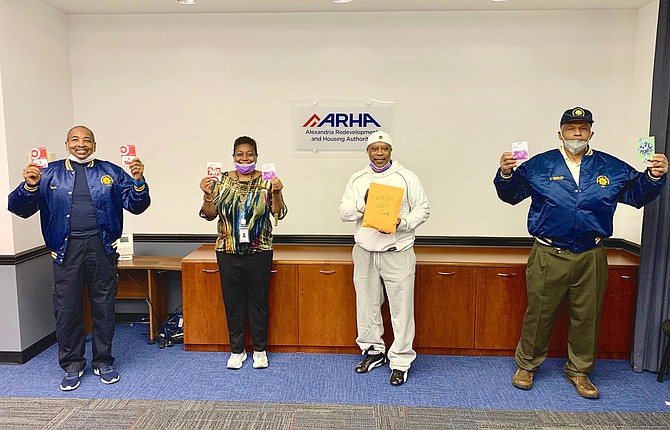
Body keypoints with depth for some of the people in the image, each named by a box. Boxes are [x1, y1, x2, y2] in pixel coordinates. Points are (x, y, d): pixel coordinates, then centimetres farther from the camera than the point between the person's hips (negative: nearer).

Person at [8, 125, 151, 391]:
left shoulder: (111, 173, 6)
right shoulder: (49, 174, 7)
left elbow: (136, 205, 2)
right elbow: (20, 209, 4)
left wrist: (138, 182, -16)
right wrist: (29, 186, -15)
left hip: (102, 247, 0)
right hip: (66, 249, 0)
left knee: (104, 306, 8)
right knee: (67, 309, 7)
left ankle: (103, 362, 24)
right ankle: (72, 365, 25)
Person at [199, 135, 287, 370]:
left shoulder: (266, 181, -3)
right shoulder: (222, 180, 2)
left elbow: (279, 214, -8)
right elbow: (209, 215, 1)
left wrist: (276, 192, -25)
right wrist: (207, 194, -16)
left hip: (259, 252, -2)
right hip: (228, 252, 2)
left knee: (259, 300, 8)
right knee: (232, 300, 10)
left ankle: (260, 350, 24)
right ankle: (237, 350, 26)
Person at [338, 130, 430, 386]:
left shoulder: (406, 177, 1)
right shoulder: (357, 179, 8)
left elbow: (423, 209, 0)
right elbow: (343, 212, 4)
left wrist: (402, 223, -16)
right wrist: (363, 202, -14)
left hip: (397, 252, -3)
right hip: (364, 251, 3)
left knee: (401, 307, -1)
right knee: (367, 303, 13)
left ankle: (400, 361, 11)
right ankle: (373, 350, 31)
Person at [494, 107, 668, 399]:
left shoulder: (612, 168, 6)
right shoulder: (539, 165, 0)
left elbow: (637, 194, 10)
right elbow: (512, 193, -1)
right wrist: (506, 174, -21)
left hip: (591, 257, 3)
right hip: (549, 256, -2)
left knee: (587, 316, 14)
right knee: (539, 313, 8)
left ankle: (579, 371, 33)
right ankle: (526, 365, 27)